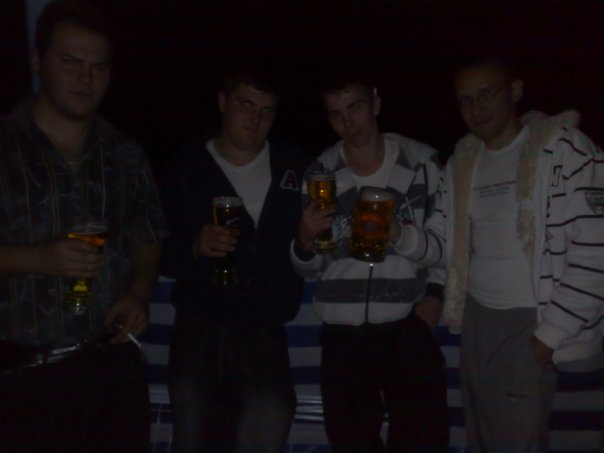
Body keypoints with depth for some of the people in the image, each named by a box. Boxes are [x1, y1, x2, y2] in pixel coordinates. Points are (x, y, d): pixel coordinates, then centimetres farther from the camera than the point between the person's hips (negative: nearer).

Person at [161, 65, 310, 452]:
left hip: (267, 336, 1)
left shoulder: (295, 167, 7)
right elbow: (159, 254, -1)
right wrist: (195, 247, -19)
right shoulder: (187, 168, 1)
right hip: (200, 334, -1)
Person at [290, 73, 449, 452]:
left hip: (408, 327, -2)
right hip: (343, 334, 2)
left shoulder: (422, 162, -3)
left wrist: (435, 293, -3)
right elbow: (309, 268, 2)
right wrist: (306, 239, -19)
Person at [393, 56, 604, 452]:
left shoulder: (562, 147, -12)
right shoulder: (463, 160, 8)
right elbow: (445, 243, 10)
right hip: (476, 317, 6)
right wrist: (401, 236, -11)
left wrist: (551, 332, -15)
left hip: (528, 323, -6)